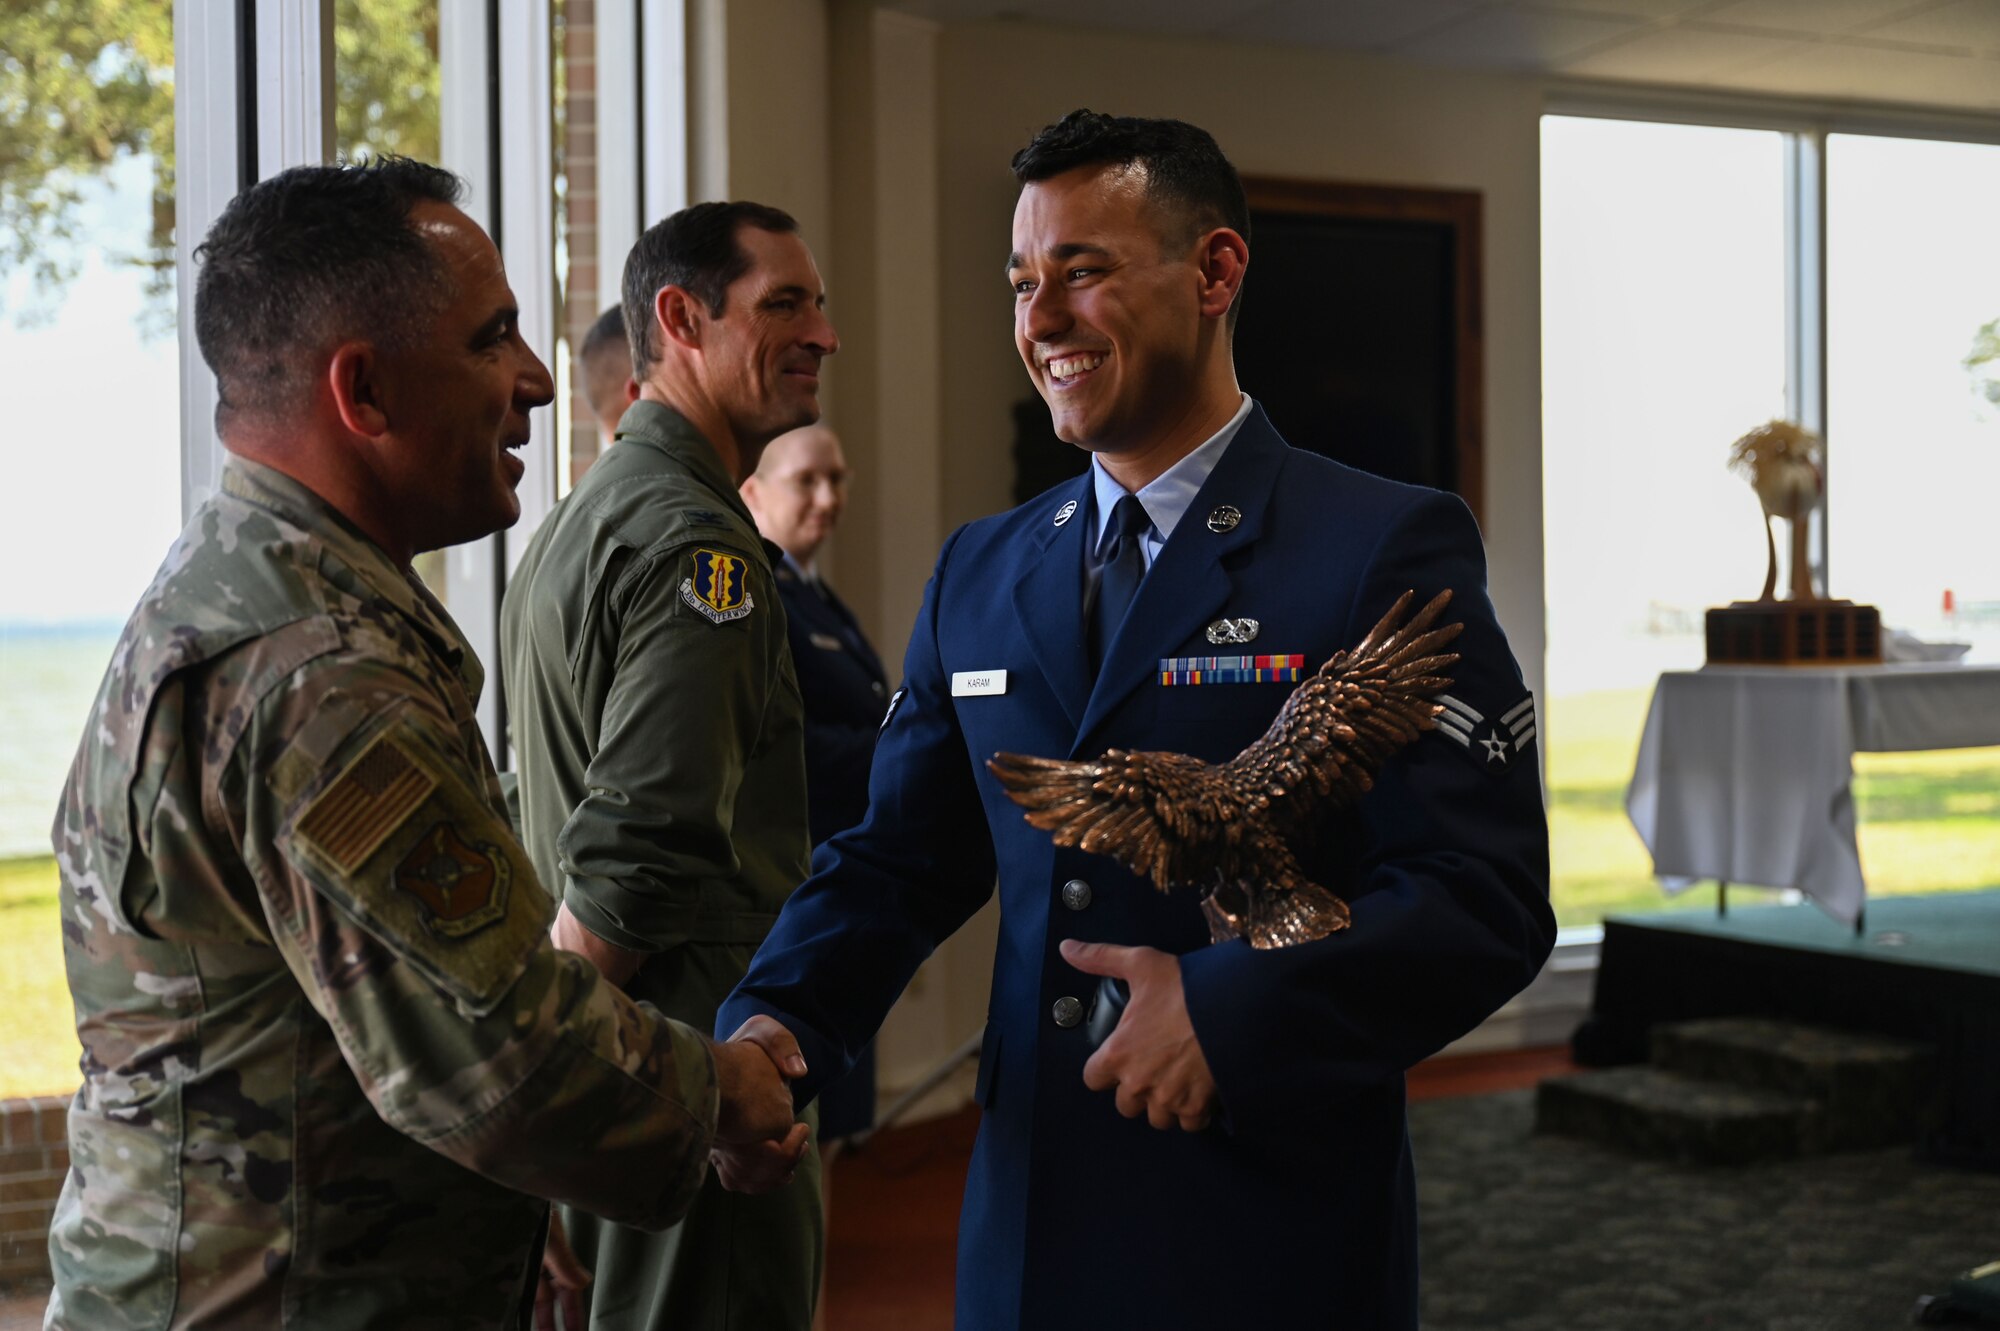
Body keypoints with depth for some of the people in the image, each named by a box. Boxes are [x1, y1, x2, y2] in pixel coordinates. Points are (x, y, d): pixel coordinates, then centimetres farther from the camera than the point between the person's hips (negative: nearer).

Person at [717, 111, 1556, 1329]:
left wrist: (1240, 1010, -25)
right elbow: (898, 857, 9)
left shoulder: (1389, 546, -8)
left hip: (1276, 1228, -4)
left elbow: (1488, 896, -13)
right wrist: (777, 1026, -9)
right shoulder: (980, 574, 9)